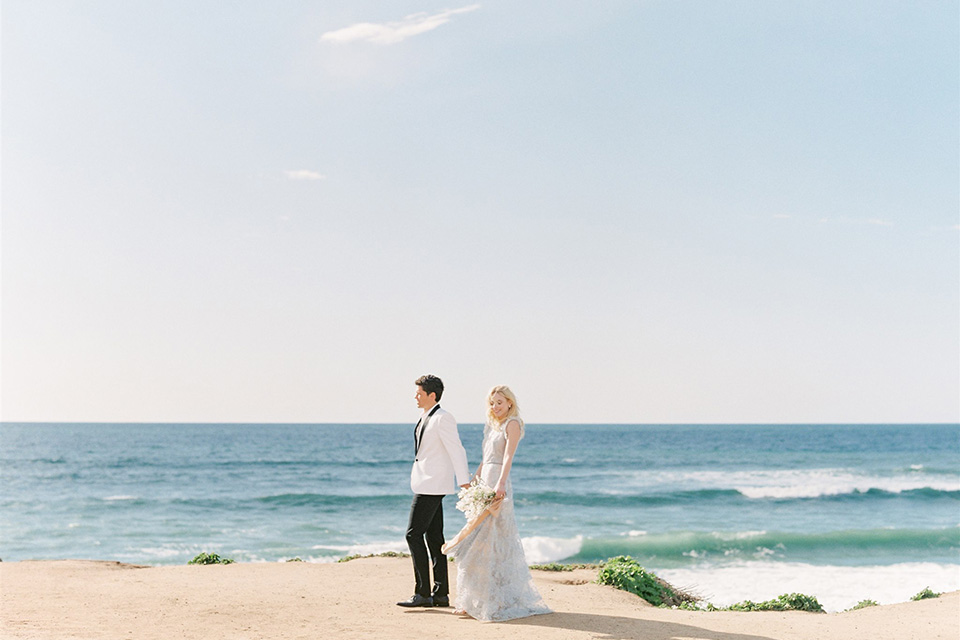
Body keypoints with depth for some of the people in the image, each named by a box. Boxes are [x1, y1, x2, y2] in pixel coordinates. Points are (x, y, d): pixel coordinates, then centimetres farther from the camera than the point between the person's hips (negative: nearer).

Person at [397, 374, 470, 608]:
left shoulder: (442, 418, -13)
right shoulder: (426, 418, 15)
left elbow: (457, 450, -18)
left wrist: (464, 482, -23)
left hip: (432, 485, -10)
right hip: (426, 484, 10)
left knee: (414, 534, -11)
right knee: (433, 537, 10)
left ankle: (423, 592, -8)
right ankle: (441, 593, 15)